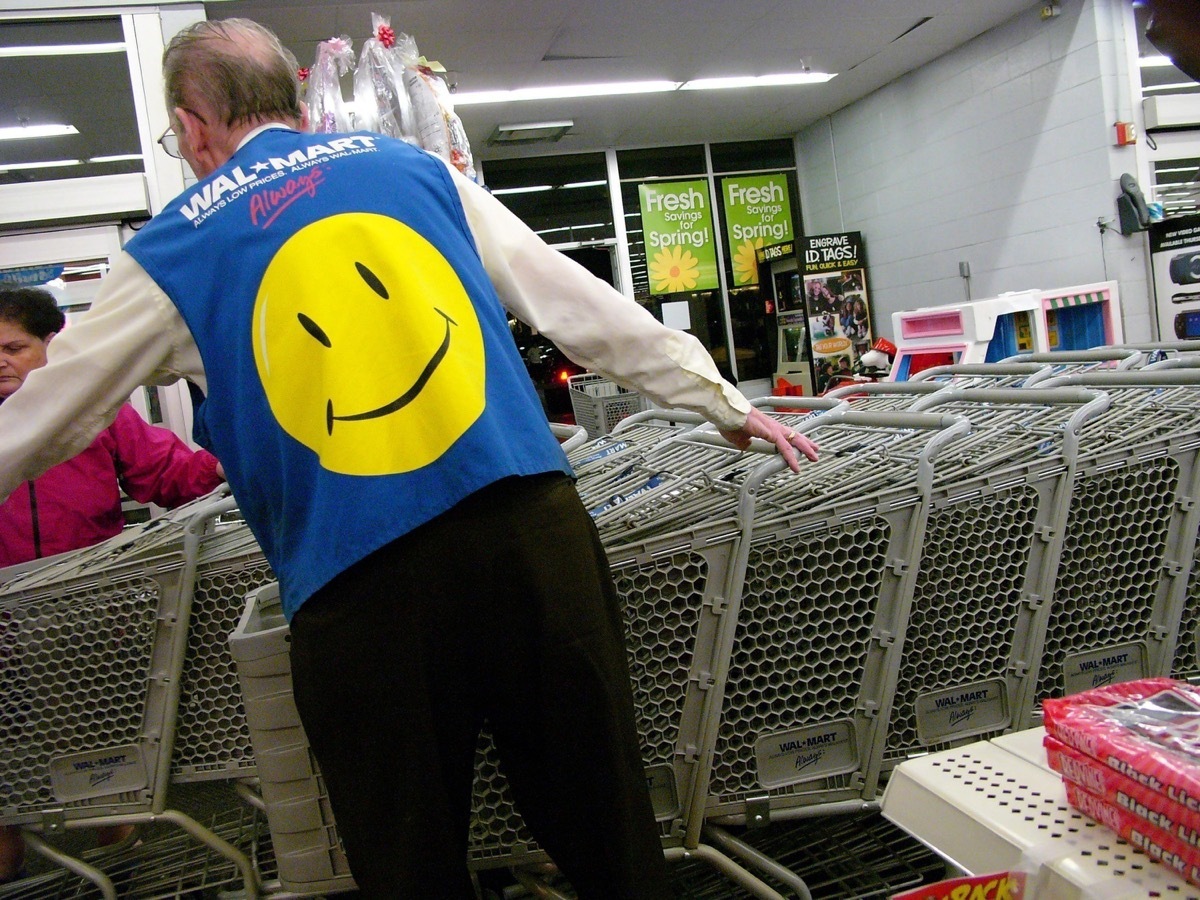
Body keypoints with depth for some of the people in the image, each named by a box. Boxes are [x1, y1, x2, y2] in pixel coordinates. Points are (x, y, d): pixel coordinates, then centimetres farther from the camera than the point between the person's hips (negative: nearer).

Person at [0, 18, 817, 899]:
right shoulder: (418, 169, 14)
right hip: (534, 529, 2)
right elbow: (581, 303, 13)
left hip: (358, 588, -1)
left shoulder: (174, 250, 9)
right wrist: (724, 403, 20)